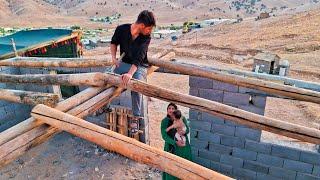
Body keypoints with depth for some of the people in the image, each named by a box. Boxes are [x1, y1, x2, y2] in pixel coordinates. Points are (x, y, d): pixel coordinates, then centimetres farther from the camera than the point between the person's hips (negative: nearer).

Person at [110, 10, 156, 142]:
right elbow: (114, 42, 11)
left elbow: (139, 58, -26)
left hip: (140, 66, -3)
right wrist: (114, 57, -6)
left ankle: (136, 117, -23)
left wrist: (130, 73, -41)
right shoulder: (121, 29, -10)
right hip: (125, 63, 3)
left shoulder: (146, 38, -14)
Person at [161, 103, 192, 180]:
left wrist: (184, 131, -24)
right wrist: (175, 142, -26)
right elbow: (164, 136, -15)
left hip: (183, 145, 2)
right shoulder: (164, 121, -9)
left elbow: (187, 129, 1)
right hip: (171, 146, -1)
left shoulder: (182, 119, -4)